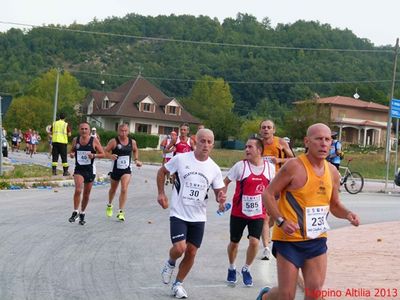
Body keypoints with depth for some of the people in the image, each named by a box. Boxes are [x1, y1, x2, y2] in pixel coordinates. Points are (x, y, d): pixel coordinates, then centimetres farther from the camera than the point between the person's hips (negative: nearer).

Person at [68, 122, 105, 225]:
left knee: (86, 194, 9)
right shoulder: (75, 140, 2)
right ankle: (75, 212, -8)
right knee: (78, 190, -20)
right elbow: (72, 151, 17)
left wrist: (94, 155, -20)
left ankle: (82, 214, 27)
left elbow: (102, 154, -2)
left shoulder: (94, 141, -5)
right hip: (79, 169, 0)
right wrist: (71, 154, -7)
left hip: (90, 170, 0)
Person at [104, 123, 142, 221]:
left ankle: (121, 212, -12)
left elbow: (135, 150, 20)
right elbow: (105, 152, -12)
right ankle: (109, 206, 47)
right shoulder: (114, 141, -12)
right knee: (113, 189, 19)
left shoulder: (132, 142, -1)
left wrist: (136, 160, 5)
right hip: (115, 169, -1)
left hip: (127, 170, 1)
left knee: (124, 189, -16)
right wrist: (110, 156, -32)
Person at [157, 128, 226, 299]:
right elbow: (162, 172, 5)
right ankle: (170, 263, 19)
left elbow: (219, 192, 4)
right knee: (179, 248, -18)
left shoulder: (214, 169, -3)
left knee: (191, 253, 7)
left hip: (198, 217, 3)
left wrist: (221, 199, -19)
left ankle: (178, 284, 28)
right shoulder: (181, 159, -10)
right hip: (179, 214, -3)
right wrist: (161, 193, -2)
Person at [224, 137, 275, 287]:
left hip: (258, 213, 1)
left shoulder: (270, 167, -4)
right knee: (234, 242, 10)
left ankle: (246, 269, 14)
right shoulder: (240, 166, -11)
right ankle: (231, 268, 37)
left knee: (254, 242, -12)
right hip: (239, 212, 0)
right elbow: (225, 182, -1)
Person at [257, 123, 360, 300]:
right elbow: (268, 194, -11)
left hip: (317, 240, 5)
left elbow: (334, 206, 18)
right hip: (289, 239, -5)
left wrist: (347, 214, -4)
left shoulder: (332, 172, 5)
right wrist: (281, 221, -23)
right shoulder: (294, 166, -15)